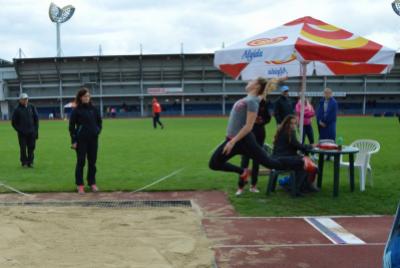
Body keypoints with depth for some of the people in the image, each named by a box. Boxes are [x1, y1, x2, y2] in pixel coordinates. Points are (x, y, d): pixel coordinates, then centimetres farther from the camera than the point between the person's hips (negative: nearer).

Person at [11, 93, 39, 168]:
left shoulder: (32, 107, 7)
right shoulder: (18, 110, -1)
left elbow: (36, 119, 11)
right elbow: (13, 122, 4)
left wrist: (36, 130, 4)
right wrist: (19, 130, -6)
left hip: (32, 133, 2)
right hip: (22, 133, -2)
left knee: (31, 148, 3)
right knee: (23, 148, 0)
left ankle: (30, 162, 12)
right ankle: (24, 162, 11)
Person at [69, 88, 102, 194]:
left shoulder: (93, 109, 6)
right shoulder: (76, 110, -4)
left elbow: (99, 121, 18)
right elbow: (71, 126, -4)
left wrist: (98, 130, 3)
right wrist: (73, 141, -7)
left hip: (93, 139, 3)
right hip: (81, 140, -3)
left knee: (92, 162, 9)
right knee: (81, 162, 2)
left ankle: (92, 183, 19)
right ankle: (80, 185, 10)